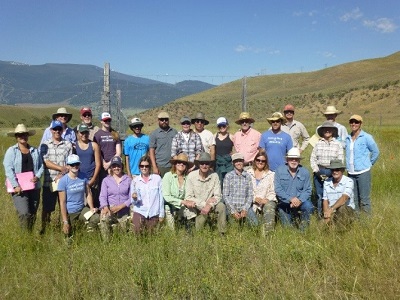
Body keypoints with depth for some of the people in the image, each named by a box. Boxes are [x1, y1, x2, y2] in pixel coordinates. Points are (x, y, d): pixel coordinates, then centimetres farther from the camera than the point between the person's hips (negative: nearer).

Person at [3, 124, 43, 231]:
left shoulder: (35, 150, 12)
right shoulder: (11, 151, 0)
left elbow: (41, 165, 12)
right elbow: (8, 169, -8)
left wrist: (37, 176, -9)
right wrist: (15, 185, -16)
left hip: (34, 187, 4)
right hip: (19, 188, -4)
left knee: (33, 214, 10)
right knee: (24, 213, -15)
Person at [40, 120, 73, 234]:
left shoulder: (68, 144, 7)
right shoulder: (45, 145, 7)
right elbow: (45, 162, -3)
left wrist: (62, 174, -13)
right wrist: (61, 168, -12)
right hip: (49, 182, 0)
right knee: (47, 207, 7)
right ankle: (44, 229, 21)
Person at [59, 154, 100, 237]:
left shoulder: (83, 177, -2)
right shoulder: (63, 181, -14)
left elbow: (88, 193, 4)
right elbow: (62, 202, -14)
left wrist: (91, 208, -11)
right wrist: (65, 222, -14)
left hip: (82, 209, 3)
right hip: (69, 212, -3)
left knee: (96, 218, -21)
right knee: (68, 235, 6)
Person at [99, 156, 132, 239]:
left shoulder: (128, 179, 6)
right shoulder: (106, 180, 11)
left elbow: (131, 197, -1)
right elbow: (103, 196, 0)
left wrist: (120, 206, -15)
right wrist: (105, 207, -20)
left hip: (124, 210, 1)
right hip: (110, 209, 0)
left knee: (125, 229, -13)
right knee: (103, 220, -31)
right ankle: (106, 241, -15)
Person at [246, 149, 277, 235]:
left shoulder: (271, 174, 14)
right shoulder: (248, 173, 11)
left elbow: (273, 192, 8)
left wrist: (267, 199, -12)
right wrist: (255, 198, -11)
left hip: (268, 201, -1)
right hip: (253, 203, 1)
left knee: (269, 206, -36)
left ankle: (269, 232, -42)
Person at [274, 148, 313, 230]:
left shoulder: (305, 172, 1)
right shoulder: (279, 170, -5)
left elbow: (307, 190, -4)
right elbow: (278, 189, -11)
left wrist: (299, 200, -23)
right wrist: (291, 199, -23)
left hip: (300, 201, 1)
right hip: (284, 203, -1)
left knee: (308, 206, -30)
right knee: (287, 226, -3)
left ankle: (303, 229, -4)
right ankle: (291, 217, 34)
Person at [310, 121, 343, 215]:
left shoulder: (338, 144, 2)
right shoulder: (318, 143, 6)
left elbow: (340, 161, -1)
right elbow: (312, 158, 4)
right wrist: (316, 171, -6)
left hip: (332, 172, -1)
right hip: (319, 171, 2)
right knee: (319, 195, 6)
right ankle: (320, 216, 18)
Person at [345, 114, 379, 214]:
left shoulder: (366, 137, -5)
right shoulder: (348, 138, 8)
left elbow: (376, 152, 3)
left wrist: (369, 164, 7)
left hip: (363, 172, -5)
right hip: (351, 173, 5)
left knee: (364, 198, -1)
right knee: (353, 198, 13)